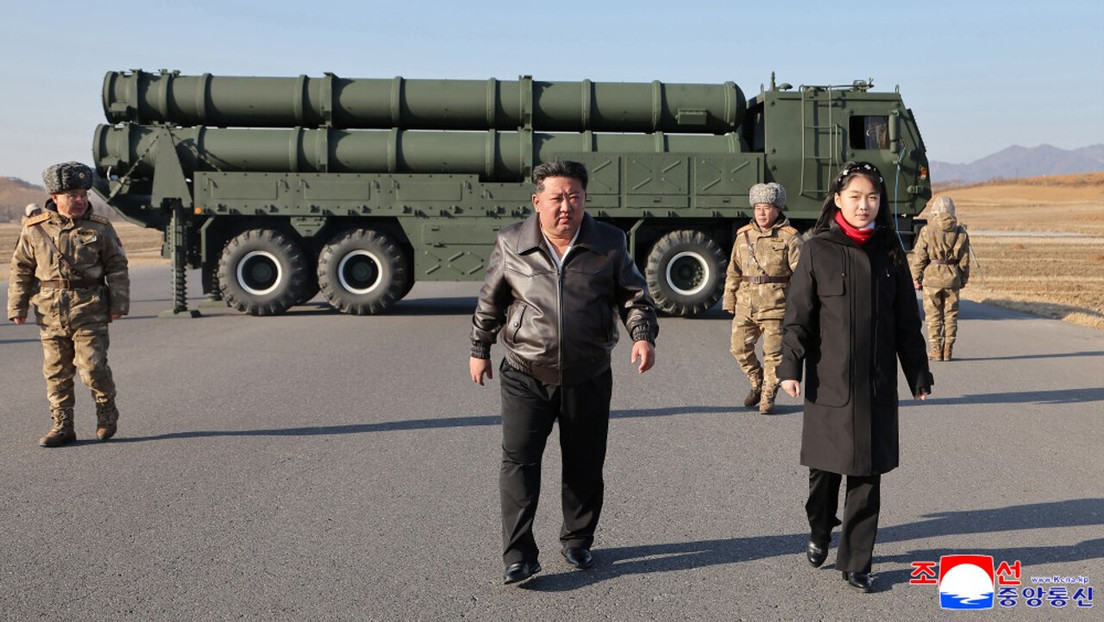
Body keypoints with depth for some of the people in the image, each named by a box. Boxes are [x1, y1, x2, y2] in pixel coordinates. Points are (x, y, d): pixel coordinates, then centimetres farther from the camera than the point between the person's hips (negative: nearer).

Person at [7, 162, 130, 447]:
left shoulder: (100, 228, 2)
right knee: (56, 371, 5)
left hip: (89, 310, -2)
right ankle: (62, 425, 15)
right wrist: (17, 307, 6)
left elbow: (117, 267, 6)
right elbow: (21, 270, 11)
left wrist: (118, 303, 0)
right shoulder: (35, 230, 4)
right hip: (50, 312, 2)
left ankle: (107, 412, 18)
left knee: (92, 366, -8)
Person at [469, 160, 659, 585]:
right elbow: (490, 302, 9)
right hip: (525, 377, -1)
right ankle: (518, 557, 0)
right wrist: (479, 350, 14)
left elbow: (634, 296, 5)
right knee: (519, 461, -7)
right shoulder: (511, 244, -3)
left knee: (585, 465, 11)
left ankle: (577, 541, 31)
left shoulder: (609, 244, -2)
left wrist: (643, 335, -13)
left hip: (588, 378, 1)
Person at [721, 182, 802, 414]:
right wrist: (729, 300, 12)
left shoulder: (789, 237, -1)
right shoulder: (744, 235, 11)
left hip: (775, 305, -4)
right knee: (739, 347, 5)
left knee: (773, 351, -1)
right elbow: (733, 271, 16)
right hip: (746, 304, 4)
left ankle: (768, 396, 13)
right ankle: (757, 384, 28)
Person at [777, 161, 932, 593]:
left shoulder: (889, 253, 5)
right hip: (828, 380, -2)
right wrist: (790, 367, -13)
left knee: (867, 476, 4)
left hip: (877, 384, 2)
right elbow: (797, 314, -4)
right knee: (824, 466, 9)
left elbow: (907, 320, 10)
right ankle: (819, 535, 36)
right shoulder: (817, 250, -2)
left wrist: (919, 376, 9)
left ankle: (855, 564, 14)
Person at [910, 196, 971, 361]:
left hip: (932, 278, -3)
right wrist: (963, 279, 17)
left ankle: (935, 350, 4)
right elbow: (964, 260, 7)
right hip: (952, 279, 3)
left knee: (933, 316, 3)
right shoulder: (960, 232, 2)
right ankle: (948, 350, 13)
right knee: (950, 316, 10)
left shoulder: (927, 231, -8)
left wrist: (916, 278, 3)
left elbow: (919, 257, -6)